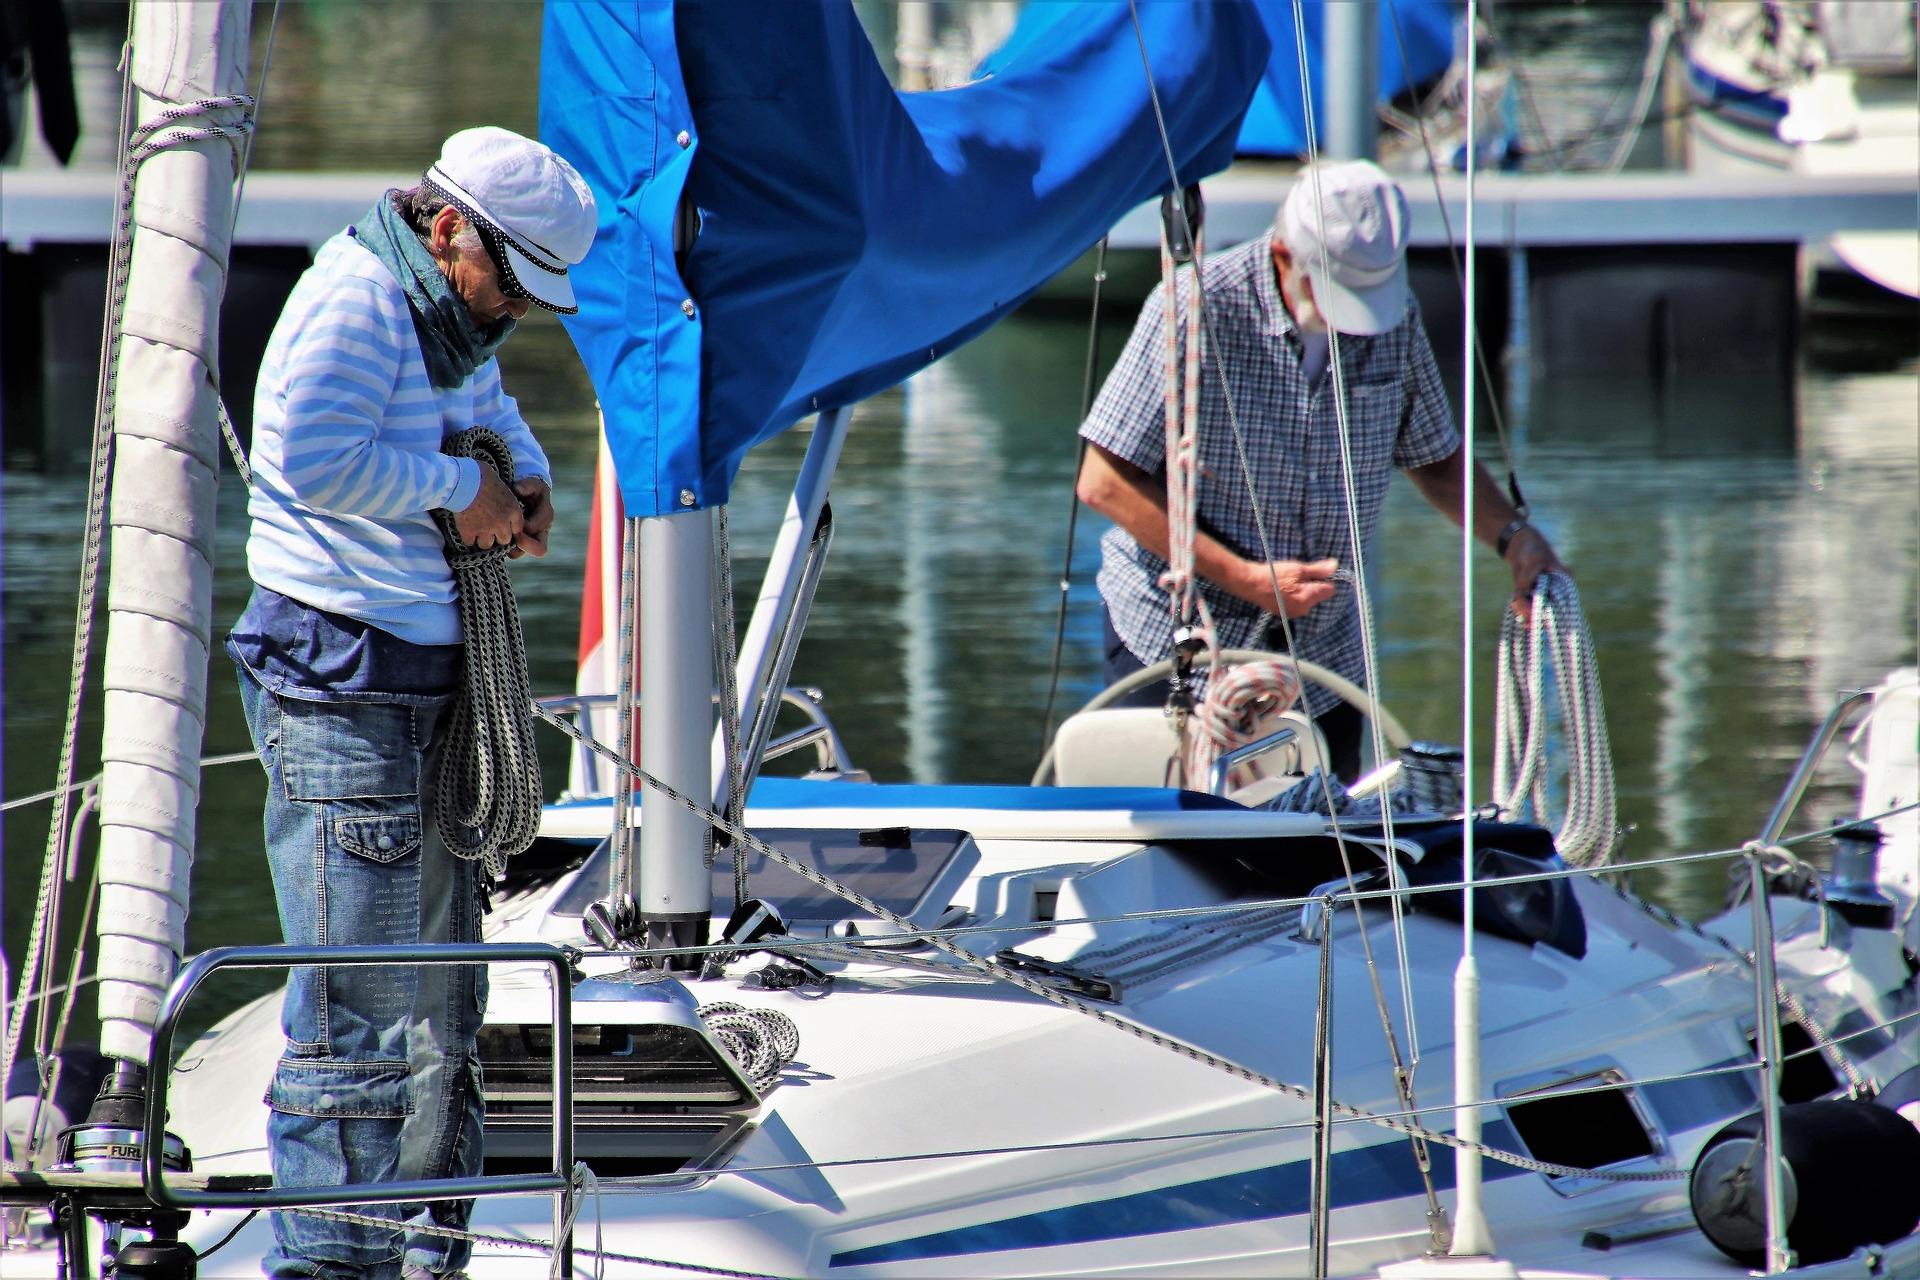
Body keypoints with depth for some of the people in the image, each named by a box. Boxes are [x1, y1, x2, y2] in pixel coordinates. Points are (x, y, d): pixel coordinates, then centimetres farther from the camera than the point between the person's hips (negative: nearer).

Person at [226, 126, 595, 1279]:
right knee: (360, 999, -9)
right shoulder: (354, 302, -14)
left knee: (441, 991, 13)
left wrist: (528, 480, 15)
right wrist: (458, 488, -16)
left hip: (428, 682, 10)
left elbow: (487, 403, 36)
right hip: (343, 683, -10)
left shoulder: (447, 316, 16)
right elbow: (312, 458, -27)